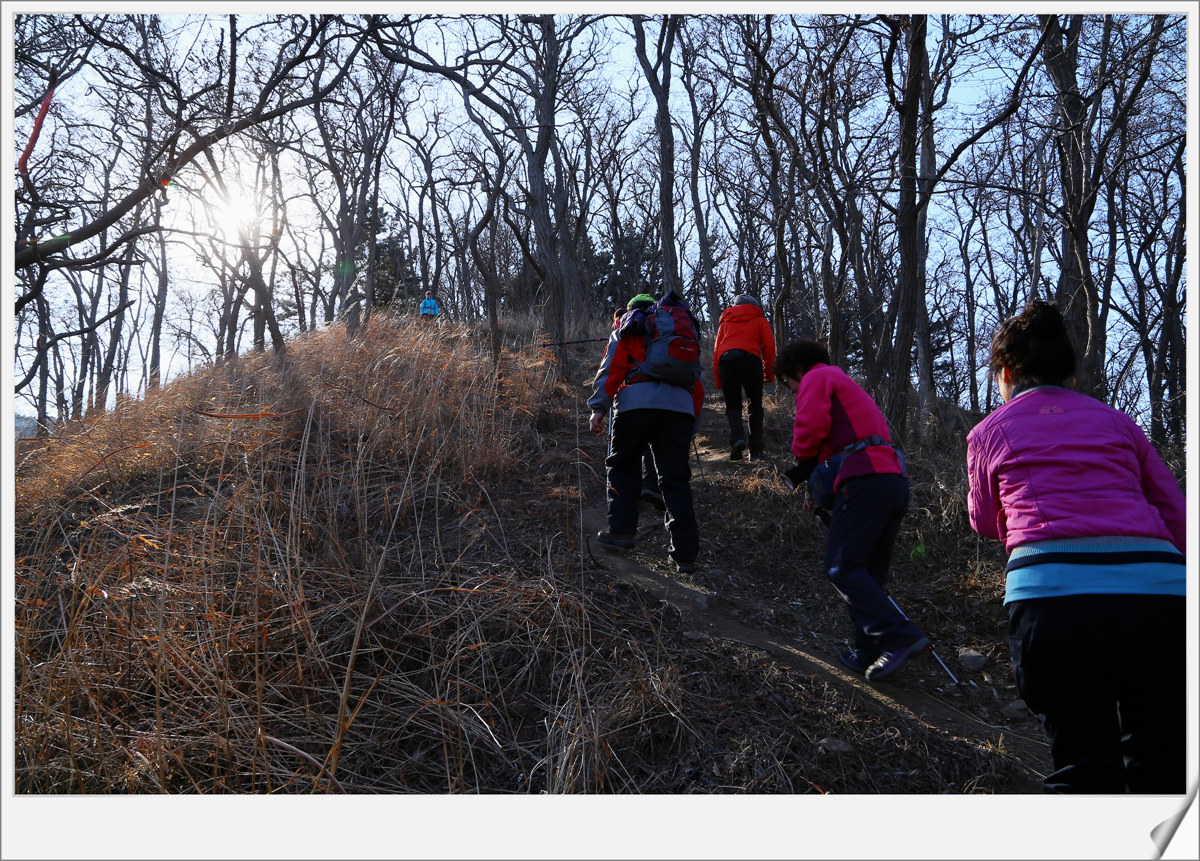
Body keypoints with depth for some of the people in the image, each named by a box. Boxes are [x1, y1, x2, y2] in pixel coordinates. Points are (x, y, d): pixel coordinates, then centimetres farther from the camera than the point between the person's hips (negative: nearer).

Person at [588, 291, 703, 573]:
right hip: (680, 408, 3)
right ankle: (685, 553, -2)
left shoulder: (626, 330, 21)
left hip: (637, 403, -3)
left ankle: (622, 529, 7)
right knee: (675, 479, 3)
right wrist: (690, 425, 31)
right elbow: (697, 389, 28)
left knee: (622, 466, 16)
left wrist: (599, 408, -1)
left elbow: (611, 369, 4)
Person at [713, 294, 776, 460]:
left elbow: (716, 349, 21)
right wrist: (769, 374, 11)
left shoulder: (725, 321, 28)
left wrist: (718, 380, 19)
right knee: (754, 407, 8)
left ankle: (737, 437, -17)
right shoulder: (759, 320, 21)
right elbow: (769, 347, 9)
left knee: (732, 406, 10)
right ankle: (756, 450, 3)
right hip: (750, 359, -2)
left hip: (725, 361, 2)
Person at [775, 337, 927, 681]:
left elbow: (811, 427, -7)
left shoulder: (817, 378, 7)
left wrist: (802, 466, 11)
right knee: (869, 574, 11)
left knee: (841, 567, -12)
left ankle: (899, 635, -22)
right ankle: (869, 654, 11)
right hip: (895, 481, 10)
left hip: (865, 479, -10)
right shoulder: (848, 385, 36)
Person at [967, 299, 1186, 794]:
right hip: (1161, 589, 2)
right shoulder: (1117, 422, 22)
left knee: (1083, 770, 9)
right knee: (1160, 769, 16)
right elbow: (1178, 519, 17)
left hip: (1051, 592, -2)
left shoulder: (990, 432, 17)